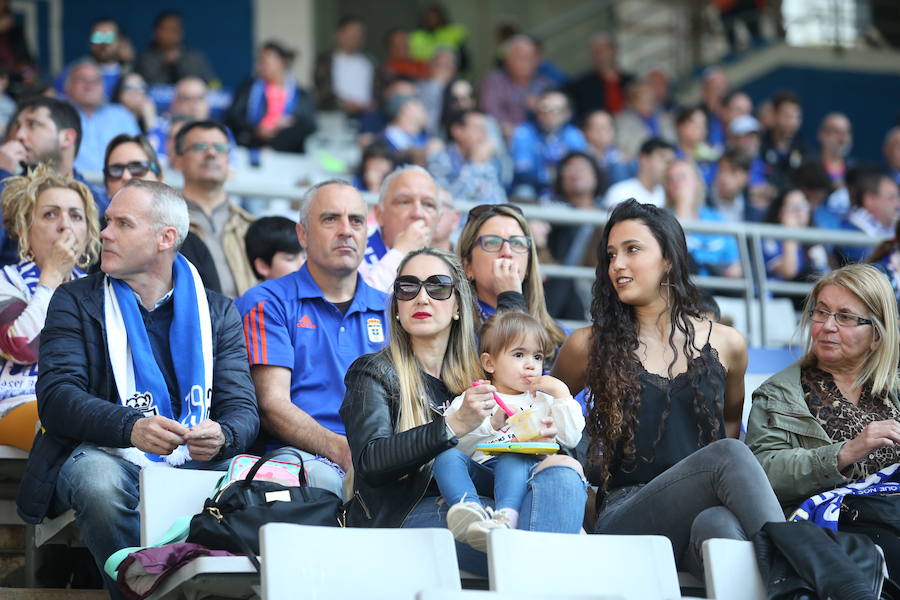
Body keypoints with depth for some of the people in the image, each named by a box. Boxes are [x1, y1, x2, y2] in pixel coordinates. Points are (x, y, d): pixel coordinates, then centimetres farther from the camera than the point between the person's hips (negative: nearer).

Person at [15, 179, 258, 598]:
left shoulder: (218, 312, 15)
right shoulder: (75, 301, 10)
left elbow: (241, 409, 7)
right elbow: (57, 396, -5)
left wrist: (221, 436, -21)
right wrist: (131, 427, -25)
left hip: (196, 461, 1)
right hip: (108, 455, -1)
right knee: (98, 484, -37)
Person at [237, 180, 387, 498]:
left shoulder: (388, 309, 24)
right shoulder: (267, 302, 9)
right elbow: (272, 404, -3)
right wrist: (341, 450, -21)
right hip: (299, 455, -4)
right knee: (324, 478, -41)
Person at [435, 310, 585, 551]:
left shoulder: (544, 401, 28)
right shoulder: (471, 400, 20)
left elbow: (571, 439, 13)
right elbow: (456, 442, 3)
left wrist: (562, 393, 12)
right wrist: (492, 423, -9)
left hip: (524, 469, 0)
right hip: (480, 472, 0)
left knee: (513, 460, -35)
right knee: (448, 457, -29)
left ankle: (506, 518, -63)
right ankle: (469, 509, -58)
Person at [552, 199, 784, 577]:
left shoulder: (725, 344, 15)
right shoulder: (591, 346, 11)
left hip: (706, 510, 2)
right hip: (625, 515, -1)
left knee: (719, 523, -41)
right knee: (727, 455, -34)